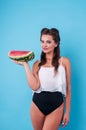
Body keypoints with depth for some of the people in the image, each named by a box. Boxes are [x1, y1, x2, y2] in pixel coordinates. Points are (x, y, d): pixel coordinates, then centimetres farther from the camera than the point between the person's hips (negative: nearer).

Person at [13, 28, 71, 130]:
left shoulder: (64, 61, -1)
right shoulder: (37, 64, 4)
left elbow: (68, 88, 2)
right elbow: (34, 86, -12)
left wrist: (67, 111, 2)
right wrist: (25, 65, -6)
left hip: (56, 106, -2)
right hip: (38, 104, 3)